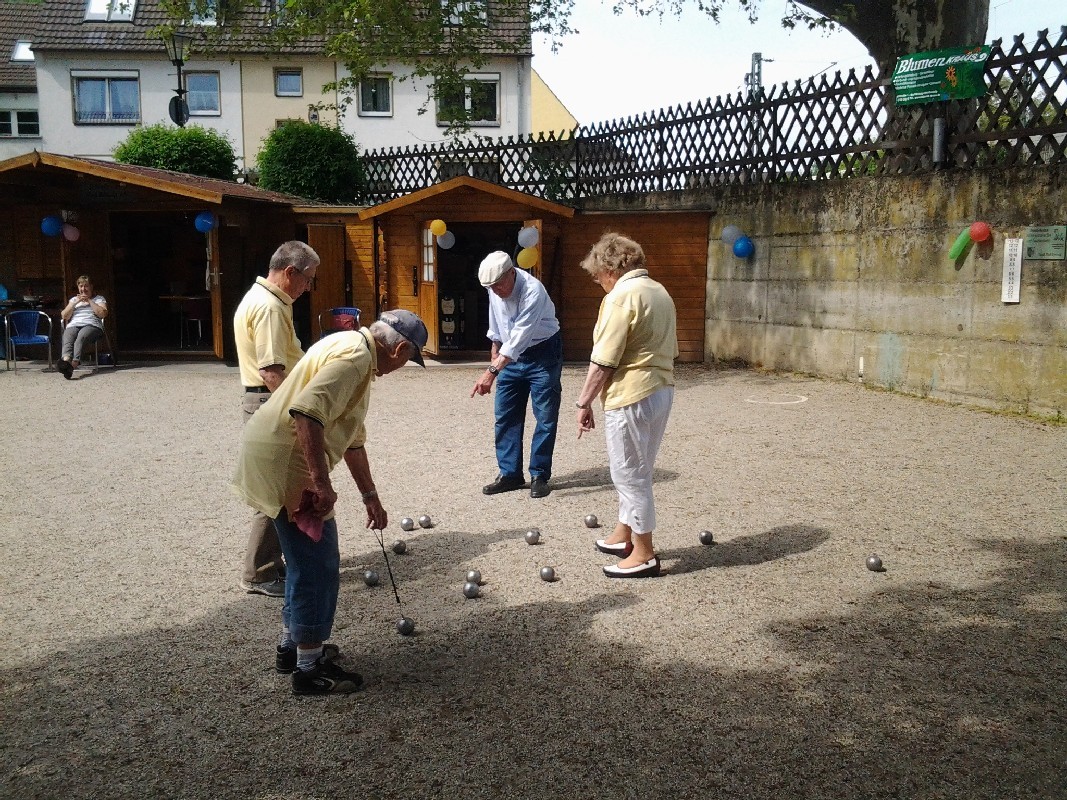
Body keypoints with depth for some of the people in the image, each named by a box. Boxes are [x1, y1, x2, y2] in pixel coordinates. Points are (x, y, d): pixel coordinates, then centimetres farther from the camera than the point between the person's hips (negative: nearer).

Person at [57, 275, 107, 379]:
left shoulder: (99, 298, 24)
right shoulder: (73, 299, 33)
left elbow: (103, 314, 3)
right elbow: (64, 316, 19)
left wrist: (89, 301, 4)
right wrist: (76, 302, 9)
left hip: (92, 325, -3)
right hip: (73, 326, 3)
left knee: (81, 337, -39)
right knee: (67, 339, -35)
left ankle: (73, 364, -62)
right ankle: (66, 360, -64)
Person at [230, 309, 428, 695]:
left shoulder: (355, 352, 18)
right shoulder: (355, 356, -16)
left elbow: (352, 438, 24)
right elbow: (307, 413, -31)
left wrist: (371, 497, 28)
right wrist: (321, 483, -28)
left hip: (273, 459, 11)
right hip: (284, 464, -11)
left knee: (307, 559, 21)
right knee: (318, 565, -1)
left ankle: (292, 647, 34)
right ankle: (310, 668, 10)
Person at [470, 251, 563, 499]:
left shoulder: (533, 291, -28)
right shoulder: (495, 290, -6)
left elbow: (519, 337, -35)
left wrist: (492, 372, -40)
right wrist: (494, 356, 14)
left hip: (543, 355, -6)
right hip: (511, 355, 7)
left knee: (545, 417, -3)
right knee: (505, 416, 6)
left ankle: (539, 476, 7)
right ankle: (509, 474, 14)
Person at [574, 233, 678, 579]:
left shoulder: (621, 297, -16)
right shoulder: (660, 292, 12)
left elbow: (603, 362, -19)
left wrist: (584, 402, -11)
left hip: (630, 397, -10)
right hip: (661, 391, 10)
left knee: (630, 475, 2)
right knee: (635, 472, 20)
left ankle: (644, 554, 11)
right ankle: (624, 535, 34)